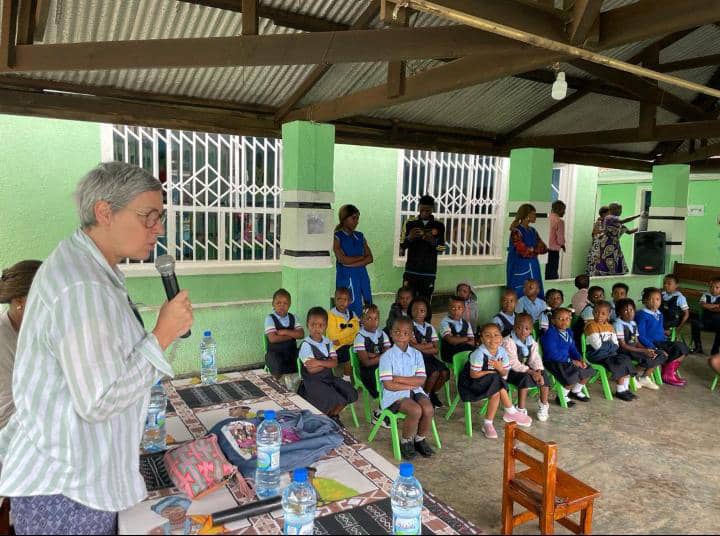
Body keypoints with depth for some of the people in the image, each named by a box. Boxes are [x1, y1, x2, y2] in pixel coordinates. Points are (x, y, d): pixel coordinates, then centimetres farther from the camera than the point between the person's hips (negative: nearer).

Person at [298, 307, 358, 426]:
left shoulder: (328, 342, 6)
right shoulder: (306, 345, -14)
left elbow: (335, 363, -5)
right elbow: (311, 370, -21)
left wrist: (319, 363, -21)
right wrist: (327, 363, -11)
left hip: (329, 377, 7)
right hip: (313, 381, -7)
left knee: (350, 393, -6)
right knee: (332, 399, -25)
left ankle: (333, 415, 18)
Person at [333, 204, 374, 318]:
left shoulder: (360, 236, 12)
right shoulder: (337, 237, -3)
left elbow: (370, 258, 4)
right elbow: (344, 260, -14)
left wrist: (352, 263, -10)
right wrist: (362, 257, -1)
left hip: (362, 276, 5)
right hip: (346, 278, -5)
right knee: (353, 310, -6)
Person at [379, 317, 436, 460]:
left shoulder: (416, 354, 5)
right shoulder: (387, 356, -7)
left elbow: (421, 380, -5)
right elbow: (388, 385, -13)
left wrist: (399, 379, -13)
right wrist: (411, 383, -11)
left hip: (415, 391, 4)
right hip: (395, 395, -4)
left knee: (428, 409, -23)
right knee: (416, 411, -28)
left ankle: (420, 439, 6)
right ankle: (405, 442, 0)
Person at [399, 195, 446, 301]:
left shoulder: (439, 225, 1)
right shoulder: (410, 223, 2)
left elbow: (442, 248, 0)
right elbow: (401, 247, 2)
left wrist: (432, 241, -20)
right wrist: (409, 238, -18)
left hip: (429, 272, 0)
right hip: (411, 270, 0)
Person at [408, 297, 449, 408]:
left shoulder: (430, 327, 10)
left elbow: (435, 349, 4)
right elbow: (413, 345, -15)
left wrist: (422, 347, -12)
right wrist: (429, 345, -5)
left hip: (429, 357, 5)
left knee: (445, 372, -16)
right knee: (434, 373, -25)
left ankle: (432, 394, 10)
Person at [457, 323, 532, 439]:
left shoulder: (502, 351, -6)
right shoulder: (479, 353, -25)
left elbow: (504, 374, 2)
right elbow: (474, 374, -23)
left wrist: (500, 368, -20)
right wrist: (490, 372, -16)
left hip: (492, 381, 6)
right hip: (471, 381, -6)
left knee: (496, 392, -25)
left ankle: (488, 424, -10)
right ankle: (512, 413, -6)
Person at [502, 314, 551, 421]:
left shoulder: (531, 342, 4)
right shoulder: (508, 342, -21)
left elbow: (535, 359, -2)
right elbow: (513, 363, -26)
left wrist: (539, 372, -23)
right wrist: (531, 372, -32)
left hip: (526, 369, 7)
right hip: (510, 370, -7)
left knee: (544, 375, -12)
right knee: (525, 378, -33)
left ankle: (543, 405, 7)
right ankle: (521, 410, -25)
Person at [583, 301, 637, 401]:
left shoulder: (609, 327, 12)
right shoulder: (591, 326, -13)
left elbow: (616, 345, 7)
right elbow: (597, 346, -20)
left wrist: (605, 345, -12)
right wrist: (611, 345, -6)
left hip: (610, 352, 8)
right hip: (596, 355, -8)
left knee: (627, 359, -6)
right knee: (620, 364, -19)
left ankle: (625, 389, 3)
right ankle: (620, 391, -3)